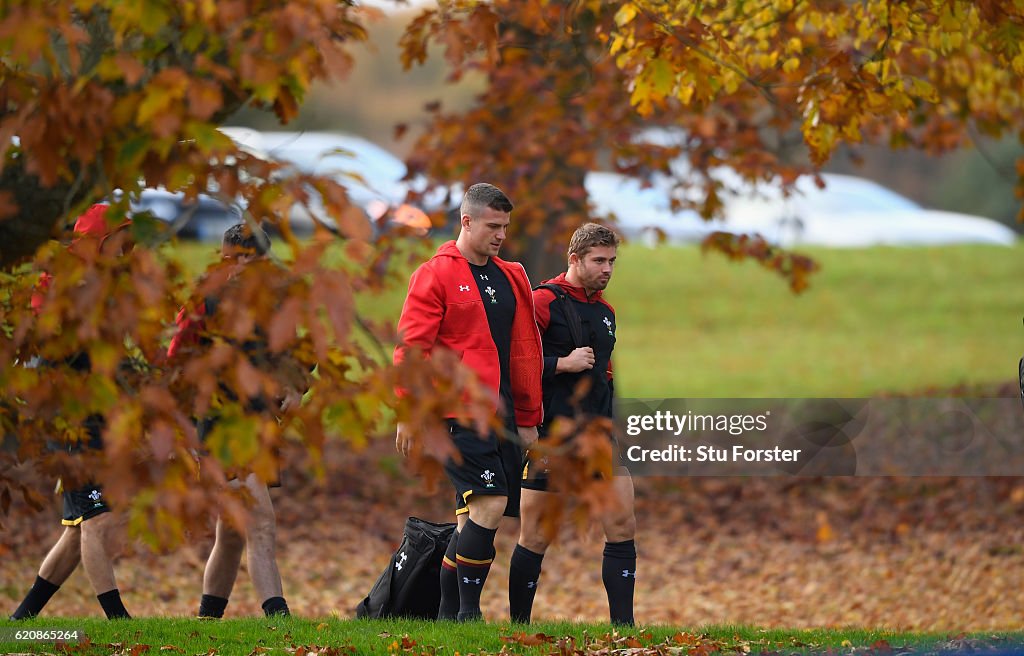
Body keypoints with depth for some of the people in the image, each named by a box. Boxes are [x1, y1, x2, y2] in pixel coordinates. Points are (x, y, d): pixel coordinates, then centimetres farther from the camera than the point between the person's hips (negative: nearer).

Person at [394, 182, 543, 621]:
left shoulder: (513, 278, 17)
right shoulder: (436, 274, -3)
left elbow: (525, 352, 22)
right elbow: (411, 347, -6)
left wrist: (528, 418, 21)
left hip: (500, 414, 7)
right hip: (457, 414, -7)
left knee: (471, 518, 6)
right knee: (489, 504, -17)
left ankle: (448, 616, 13)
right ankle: (467, 614, -11)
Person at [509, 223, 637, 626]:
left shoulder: (605, 312, 16)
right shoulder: (544, 302, -8)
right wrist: (563, 364, -19)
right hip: (552, 436, -6)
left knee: (623, 526, -3)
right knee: (536, 538, 0)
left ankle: (623, 627, 1)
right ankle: (518, 627, 12)